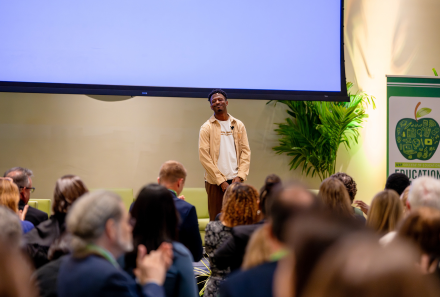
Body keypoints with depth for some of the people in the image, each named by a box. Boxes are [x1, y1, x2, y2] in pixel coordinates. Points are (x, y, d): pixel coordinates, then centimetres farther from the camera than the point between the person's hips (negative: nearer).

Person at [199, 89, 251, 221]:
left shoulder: (238, 125, 11)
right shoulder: (207, 127, 1)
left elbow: (246, 151, 9)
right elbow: (204, 156, -5)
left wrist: (240, 176, -5)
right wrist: (221, 181, -10)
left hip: (235, 180, 3)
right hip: (215, 182, -3)